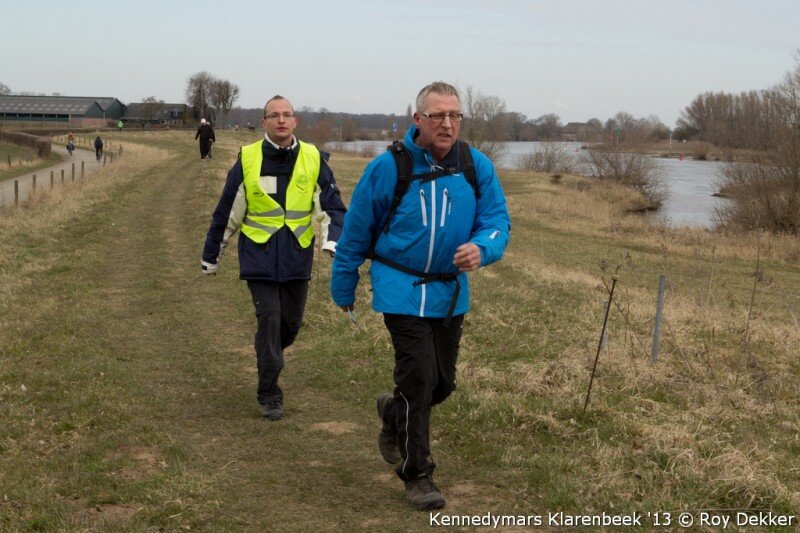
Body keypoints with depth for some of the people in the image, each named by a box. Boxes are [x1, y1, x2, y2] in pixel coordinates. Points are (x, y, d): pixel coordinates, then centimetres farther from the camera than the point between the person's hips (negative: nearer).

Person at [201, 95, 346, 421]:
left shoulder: (313, 159, -1)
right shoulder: (247, 160, -3)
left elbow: (331, 207, -2)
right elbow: (227, 213, 4)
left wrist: (333, 241, -21)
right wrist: (210, 255, 9)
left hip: (297, 259, 2)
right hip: (259, 258, -2)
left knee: (291, 322, 12)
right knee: (269, 321, -8)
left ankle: (268, 355, 45)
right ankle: (269, 396, 1)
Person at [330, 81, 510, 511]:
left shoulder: (477, 167, -4)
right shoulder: (388, 167, -13)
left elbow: (498, 220, -4)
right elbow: (356, 232, -2)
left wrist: (481, 248, -28)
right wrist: (343, 288, 5)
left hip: (450, 293, 5)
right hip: (401, 291, -4)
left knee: (443, 383, 13)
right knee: (419, 379, -10)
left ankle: (393, 415, 45)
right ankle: (416, 475, 5)